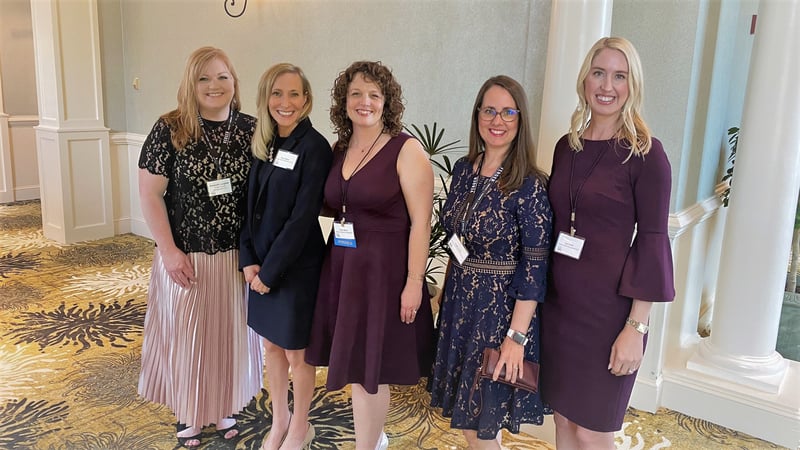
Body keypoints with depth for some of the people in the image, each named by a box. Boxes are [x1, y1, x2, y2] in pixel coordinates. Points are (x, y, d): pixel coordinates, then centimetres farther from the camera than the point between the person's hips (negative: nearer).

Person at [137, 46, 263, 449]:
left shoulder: (250, 129, -2)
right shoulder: (169, 129, -9)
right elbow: (150, 194, -8)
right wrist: (169, 251, -12)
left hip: (237, 256, 2)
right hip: (186, 256, -2)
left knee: (230, 332, 15)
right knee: (186, 335, 11)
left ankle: (225, 407, 37)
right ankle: (188, 414, 33)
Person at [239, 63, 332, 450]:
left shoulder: (314, 148, -15)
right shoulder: (263, 143, 5)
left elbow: (302, 217, -19)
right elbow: (251, 205, 6)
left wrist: (270, 270, -16)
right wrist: (249, 259, -4)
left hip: (297, 266, -6)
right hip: (261, 263, 6)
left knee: (296, 352, 10)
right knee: (271, 345, 18)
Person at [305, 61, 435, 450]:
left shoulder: (406, 150, -11)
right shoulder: (339, 149, 9)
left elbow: (420, 222, -14)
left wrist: (414, 283, -17)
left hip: (384, 269, -6)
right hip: (341, 266, 6)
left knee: (367, 369, 4)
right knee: (354, 365, 15)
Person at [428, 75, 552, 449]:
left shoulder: (530, 185, -16)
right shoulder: (463, 170, 3)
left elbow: (535, 268, -17)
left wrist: (517, 335, -19)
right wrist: (450, 291, 14)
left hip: (501, 307, -6)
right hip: (459, 301, 6)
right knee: (464, 413, 18)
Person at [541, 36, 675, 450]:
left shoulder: (645, 153, -10)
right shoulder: (567, 146, 7)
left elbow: (652, 241, -12)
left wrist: (636, 327, -15)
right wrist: (540, 290, 11)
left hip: (608, 305, -5)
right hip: (559, 300, 5)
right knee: (562, 417, 16)